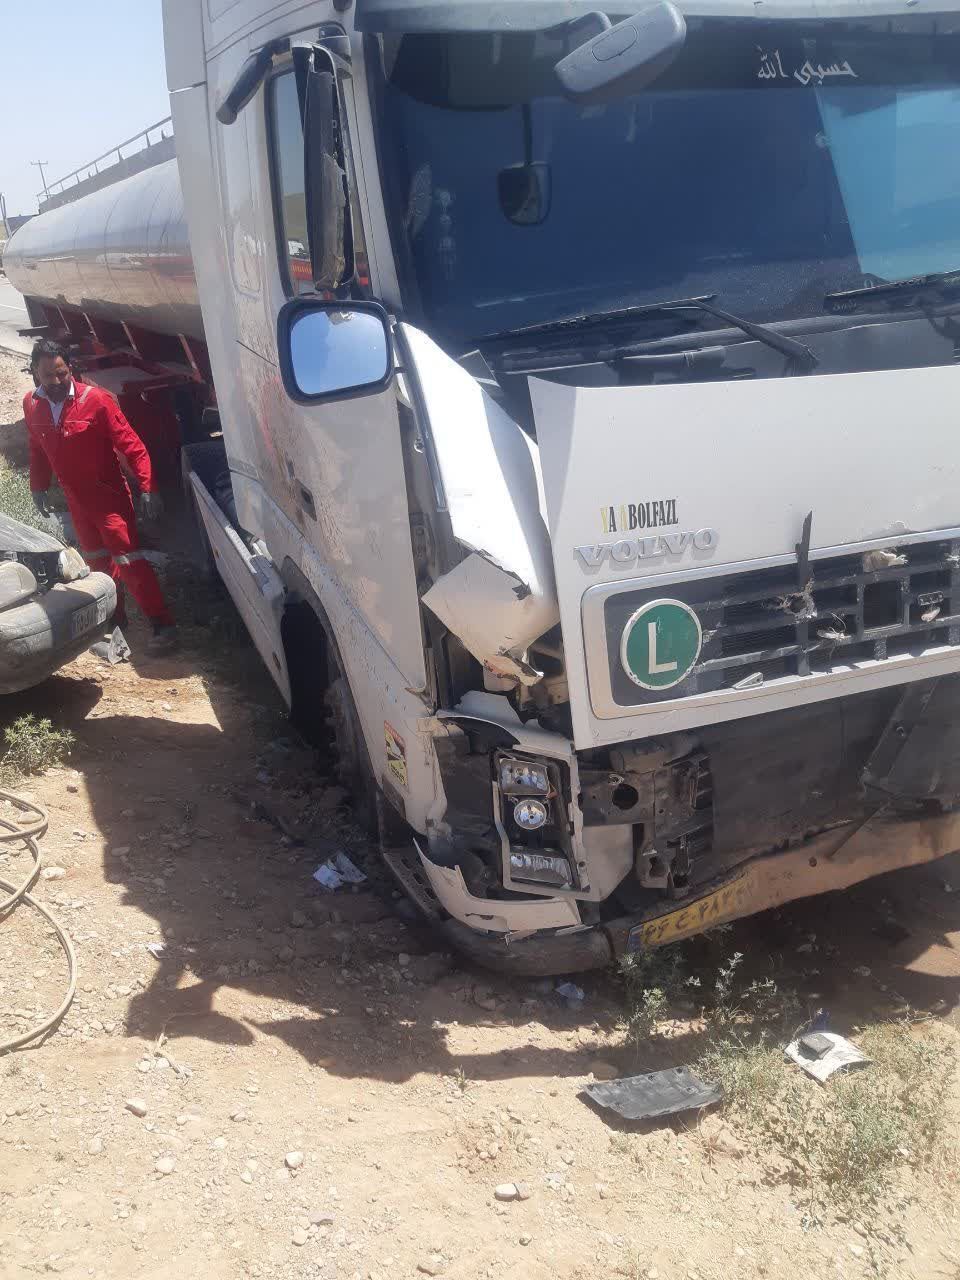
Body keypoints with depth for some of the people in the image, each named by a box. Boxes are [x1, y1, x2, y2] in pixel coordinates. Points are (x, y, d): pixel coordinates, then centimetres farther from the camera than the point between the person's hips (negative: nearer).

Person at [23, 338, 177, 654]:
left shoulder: (96, 400, -19)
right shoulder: (31, 405, -2)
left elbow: (131, 445, -18)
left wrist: (147, 488, -23)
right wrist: (38, 487, 16)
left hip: (110, 497, -6)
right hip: (76, 500, 6)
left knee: (128, 560, -9)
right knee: (96, 560, 17)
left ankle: (163, 625, -5)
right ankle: (114, 615, 33)